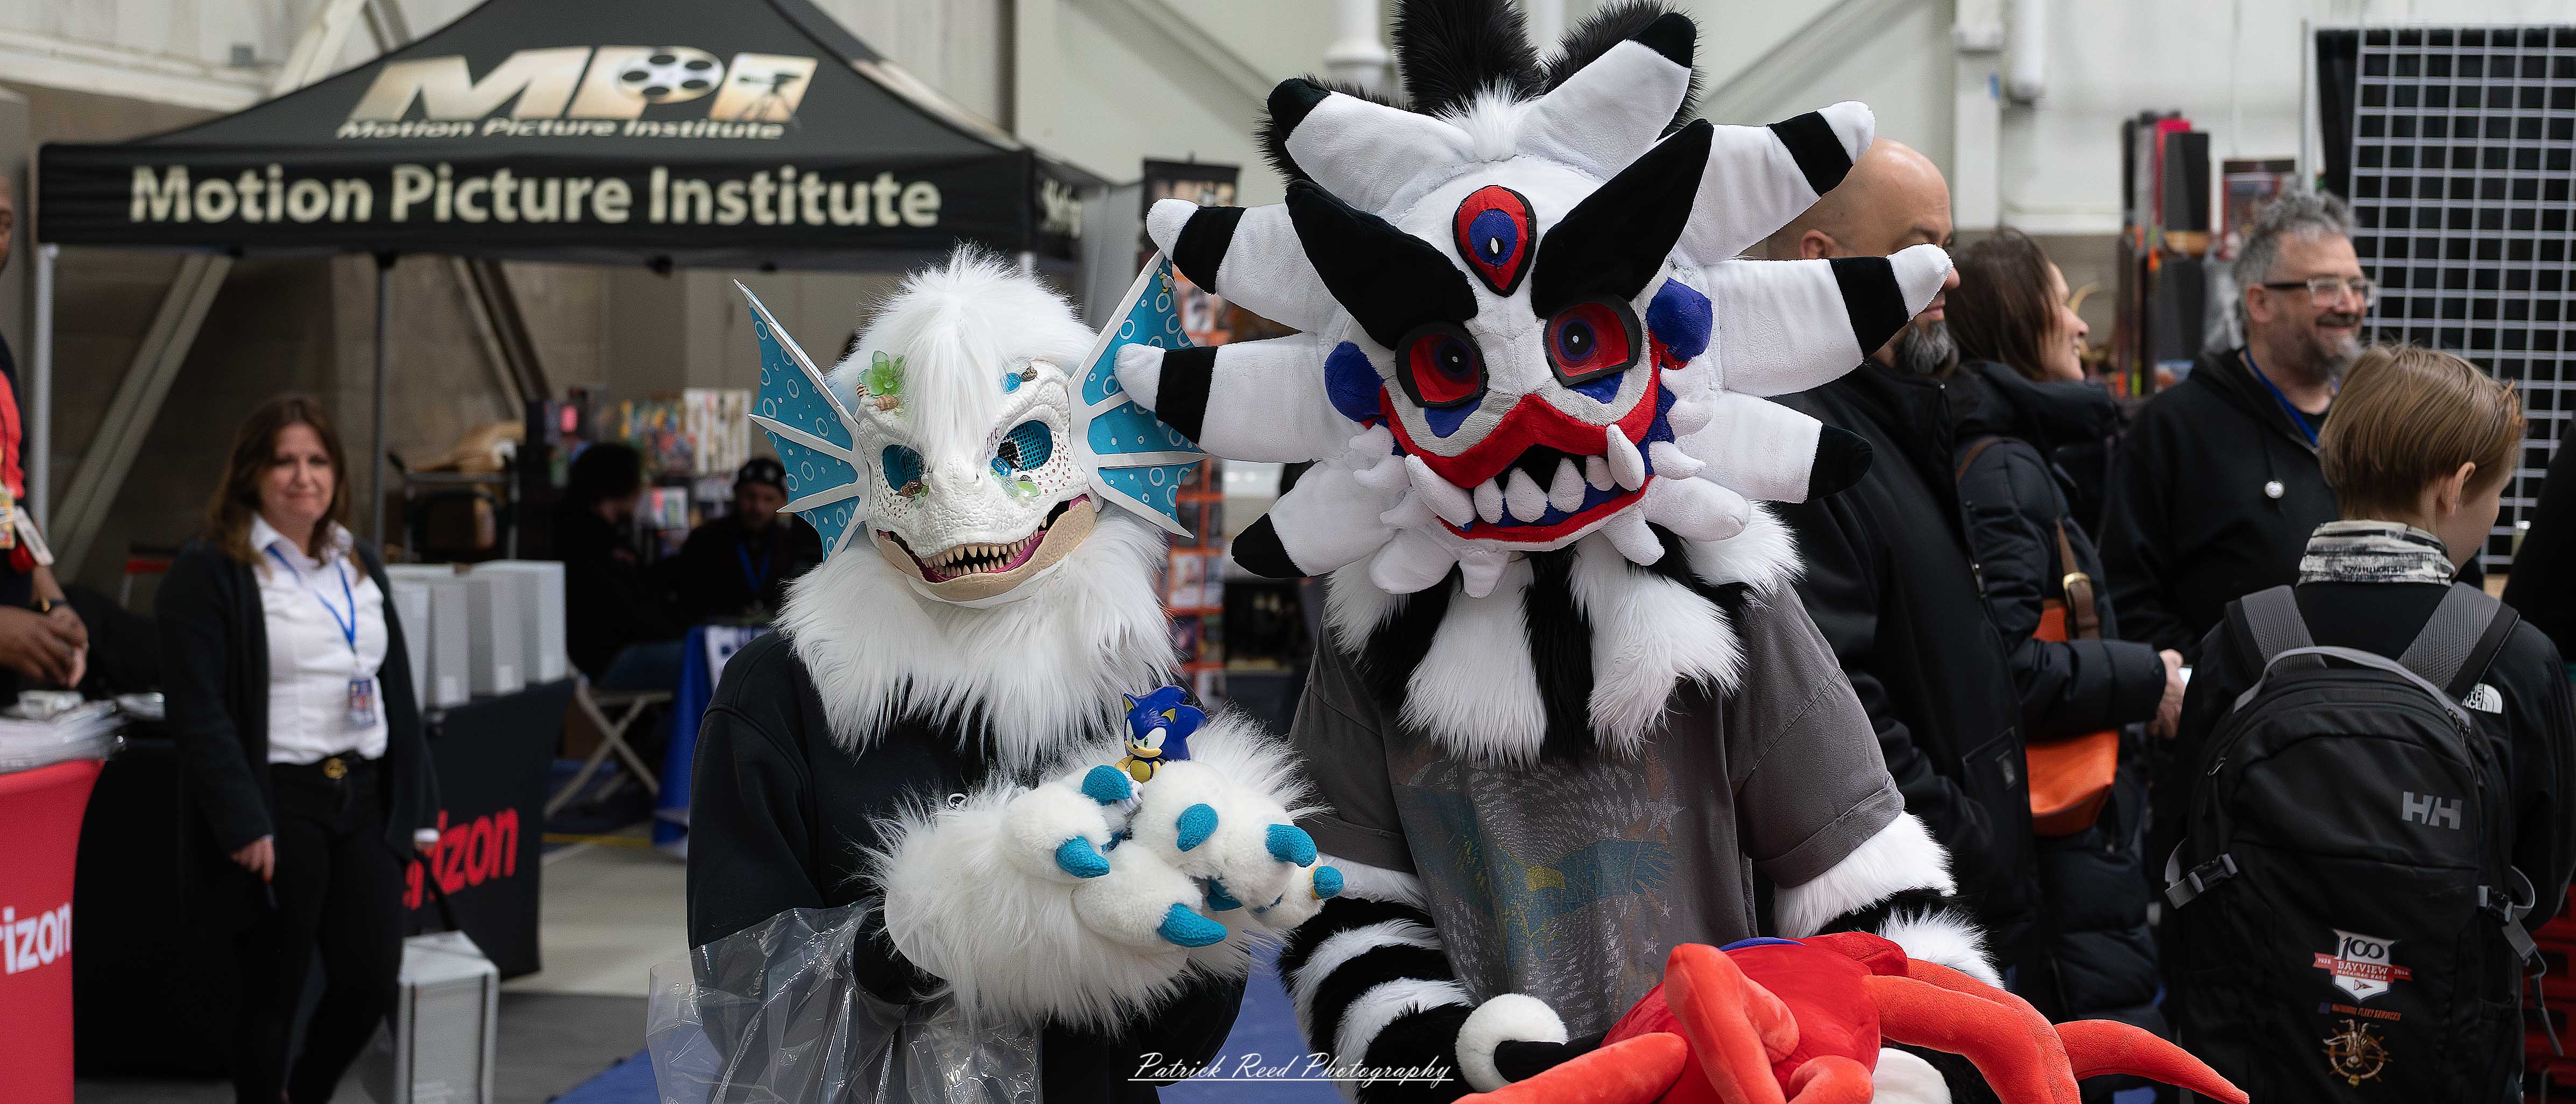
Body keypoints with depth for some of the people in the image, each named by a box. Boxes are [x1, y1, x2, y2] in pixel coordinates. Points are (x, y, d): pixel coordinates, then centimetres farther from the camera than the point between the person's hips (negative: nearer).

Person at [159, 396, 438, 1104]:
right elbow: (199, 712, -12)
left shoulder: (360, 567, 16)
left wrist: (414, 804, 11)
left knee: (373, 977, 3)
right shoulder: (210, 573, -5)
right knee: (274, 991, 1)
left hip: (363, 796, 6)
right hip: (277, 803, -6)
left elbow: (397, 693, 18)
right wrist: (242, 823, -19)